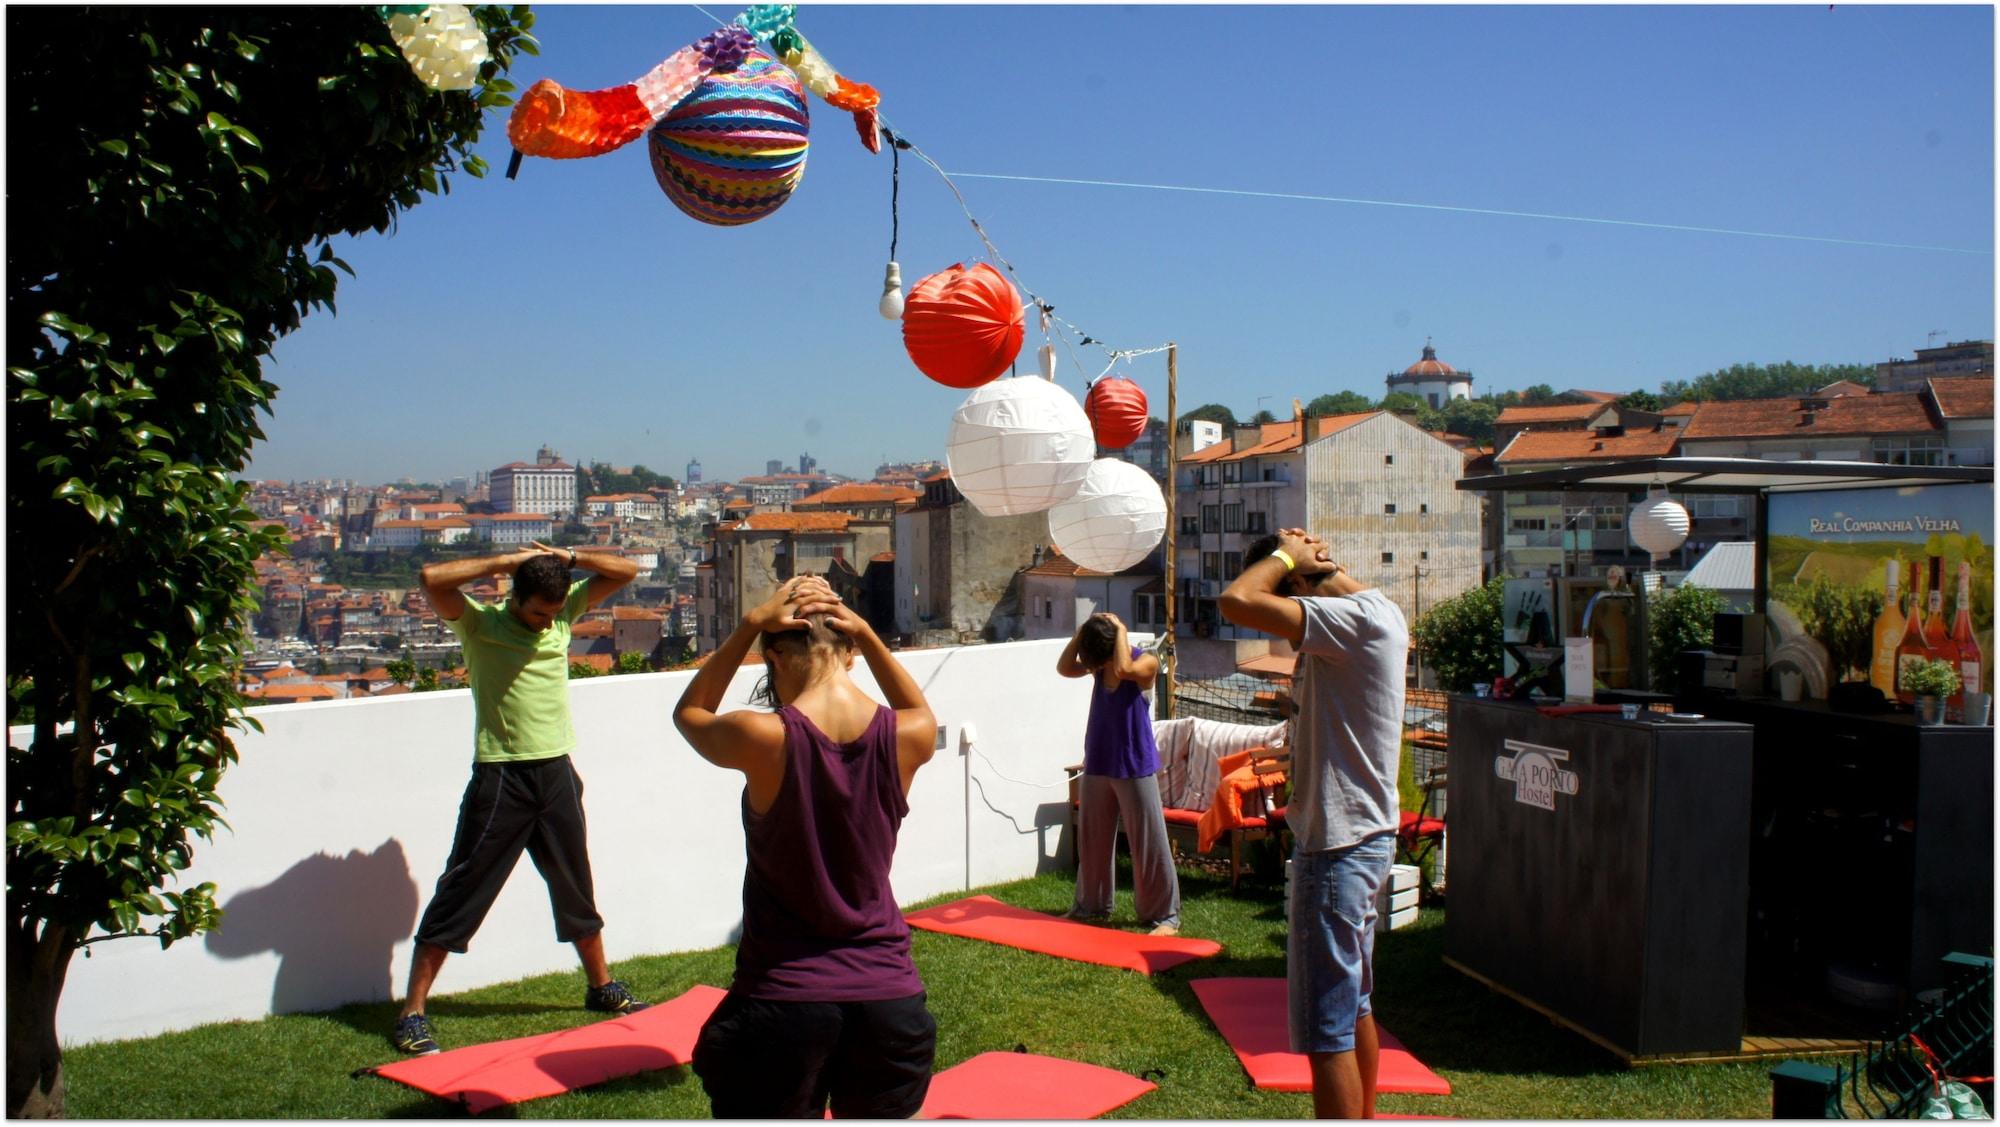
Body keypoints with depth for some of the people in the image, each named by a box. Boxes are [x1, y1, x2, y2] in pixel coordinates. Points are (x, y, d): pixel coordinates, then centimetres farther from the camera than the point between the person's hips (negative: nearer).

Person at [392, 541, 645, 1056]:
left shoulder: (564, 613, 3)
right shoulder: (478, 622, -8)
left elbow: (626, 570, 4)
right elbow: (432, 578, -26)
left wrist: (569, 558, -9)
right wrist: (504, 562, -20)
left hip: (556, 772, 5)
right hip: (500, 777, -5)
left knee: (575, 889, 18)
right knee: (460, 895, -1)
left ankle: (602, 987, 34)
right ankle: (411, 1013, 8)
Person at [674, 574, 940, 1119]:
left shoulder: (764, 738, -16)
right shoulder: (905, 737, -8)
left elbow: (689, 713, 7)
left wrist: (749, 625, 2)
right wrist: (868, 635, 8)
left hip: (784, 998, -3)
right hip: (886, 995, 3)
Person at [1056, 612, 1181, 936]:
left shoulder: (1146, 663, -11)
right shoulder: (1097, 664, 4)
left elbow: (1123, 670, -32)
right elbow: (1064, 668, -10)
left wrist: (1120, 630, -21)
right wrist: (1082, 630, -14)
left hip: (1135, 768, -5)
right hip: (1097, 766, 6)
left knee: (1148, 843, -2)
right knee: (1092, 839, 14)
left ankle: (1164, 914, 7)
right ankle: (1092, 904, 30)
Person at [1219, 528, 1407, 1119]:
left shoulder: (1357, 617, -22)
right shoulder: (1373, 612, 9)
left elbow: (1237, 601, -31)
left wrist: (1284, 555, -14)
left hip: (1338, 845, -11)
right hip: (1362, 834, 11)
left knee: (1325, 1028, -3)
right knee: (1354, 1003, 22)